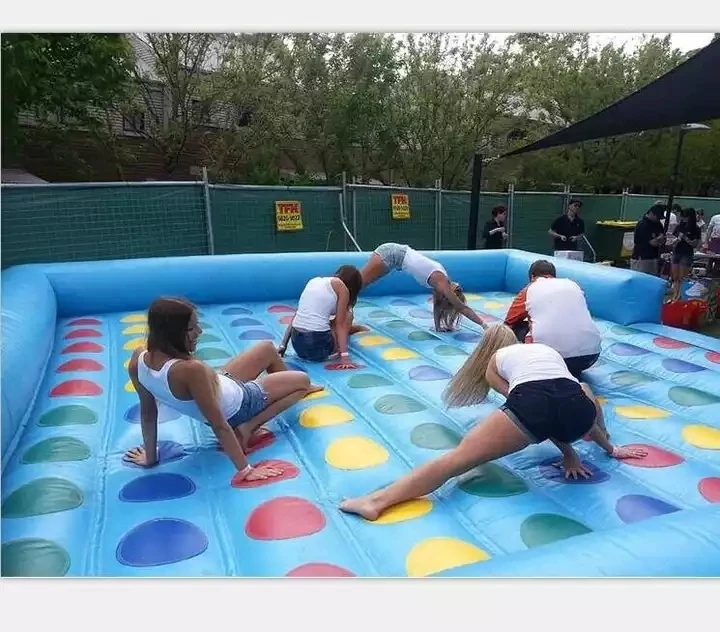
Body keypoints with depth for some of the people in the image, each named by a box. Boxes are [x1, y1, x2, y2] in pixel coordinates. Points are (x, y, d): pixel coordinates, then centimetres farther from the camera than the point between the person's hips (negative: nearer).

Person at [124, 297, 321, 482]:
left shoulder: (138, 359, -19)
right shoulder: (190, 369, -41)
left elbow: (147, 412, -9)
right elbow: (218, 425, -35)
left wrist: (150, 456, 4)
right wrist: (245, 470, -26)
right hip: (237, 404, -7)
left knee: (268, 348, 22)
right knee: (302, 380, 7)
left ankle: (288, 388, 47)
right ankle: (249, 427, 0)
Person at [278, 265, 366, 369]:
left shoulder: (314, 280, 19)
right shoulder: (342, 287, 3)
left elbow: (296, 315, 19)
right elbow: (340, 324, -2)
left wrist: (283, 345, 20)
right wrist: (345, 356, -5)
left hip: (297, 343, 7)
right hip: (318, 343, -6)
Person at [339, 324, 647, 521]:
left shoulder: (493, 364, 28)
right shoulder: (548, 350, 40)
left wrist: (567, 452, 24)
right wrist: (611, 448, 54)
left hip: (531, 401, -4)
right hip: (578, 405, 4)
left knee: (459, 457, -6)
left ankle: (378, 500, -18)